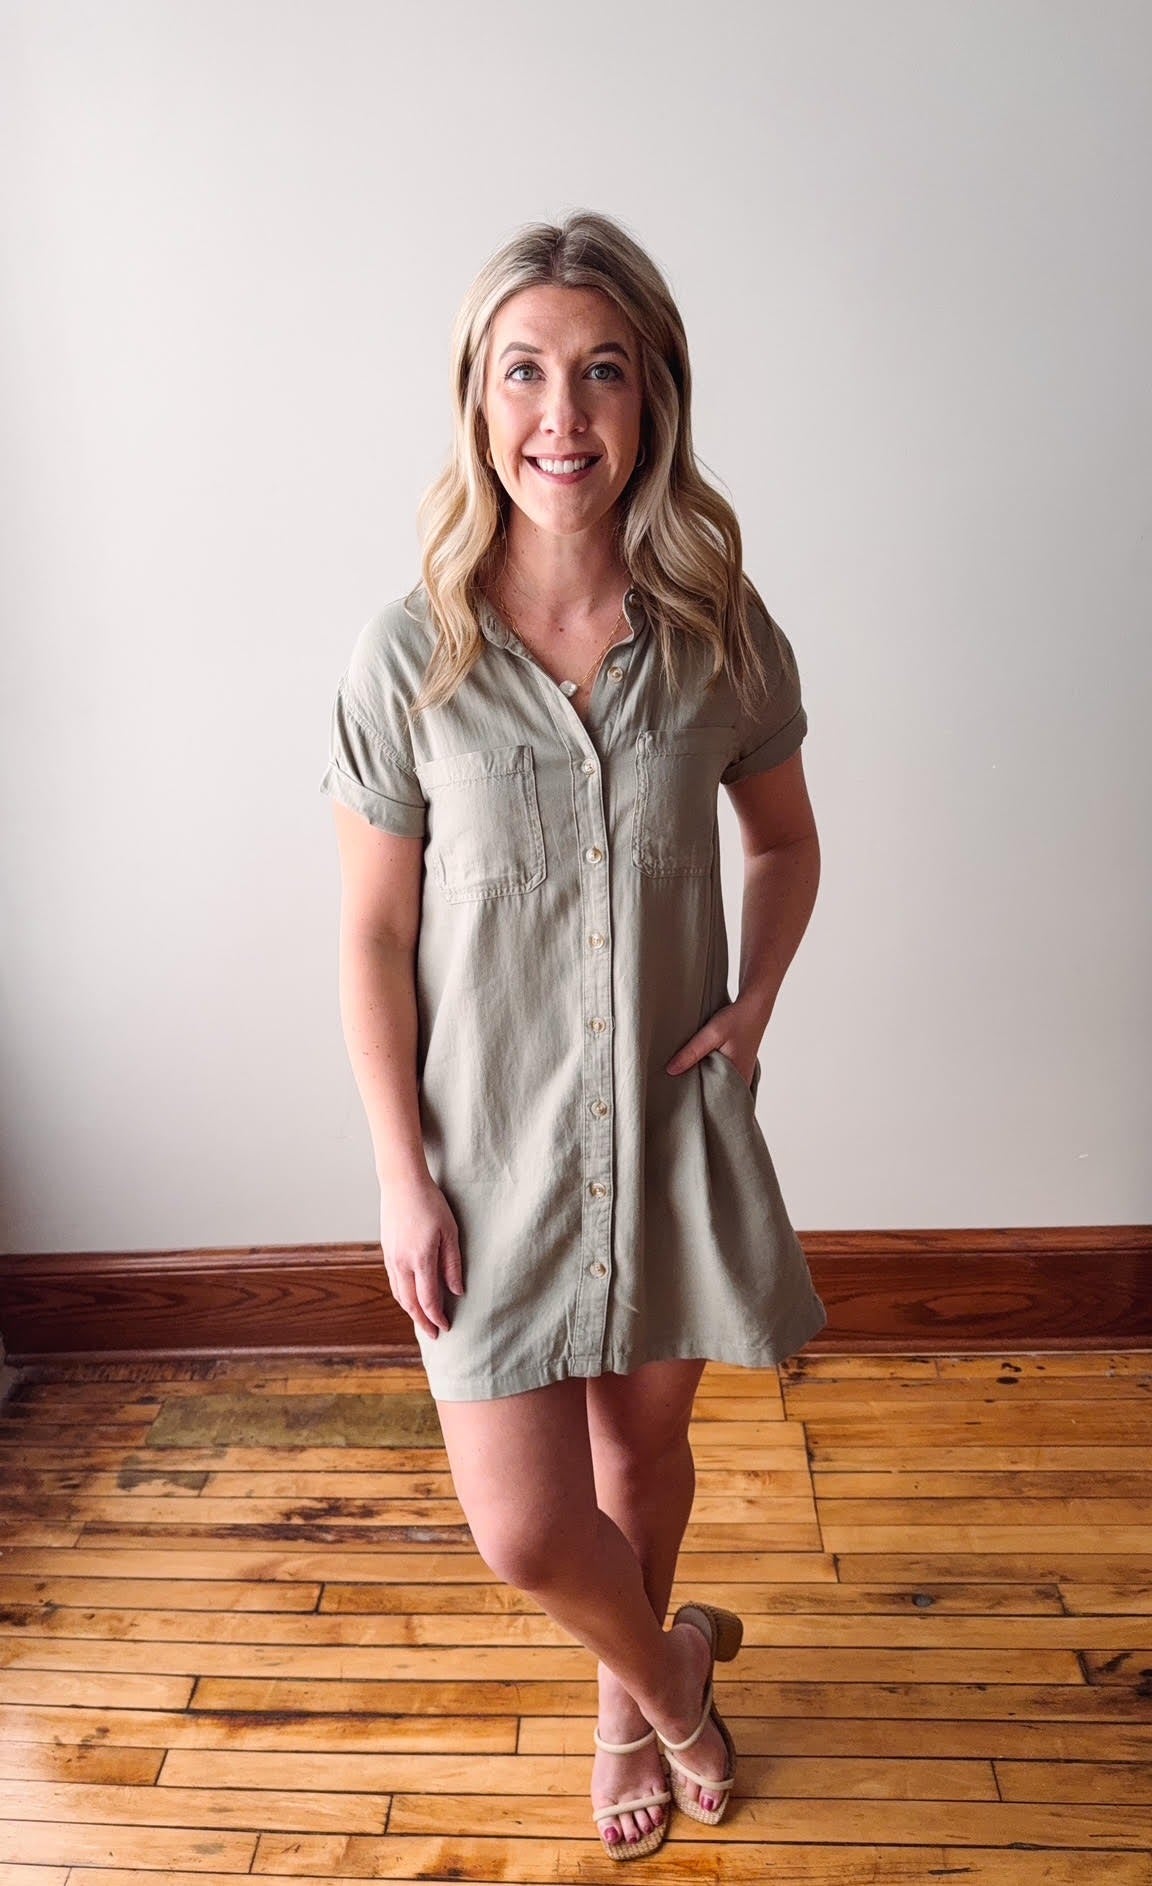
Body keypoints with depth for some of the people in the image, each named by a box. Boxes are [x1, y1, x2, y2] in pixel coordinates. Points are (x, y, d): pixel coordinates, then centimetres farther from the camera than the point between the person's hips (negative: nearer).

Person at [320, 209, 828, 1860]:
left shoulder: (722, 637, -7)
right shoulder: (410, 655, -12)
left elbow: (787, 842, 10)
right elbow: (375, 935, -7)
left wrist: (756, 1002, -7)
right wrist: (403, 1176, -8)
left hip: (675, 1120, 2)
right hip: (493, 1136, -1)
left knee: (646, 1436, 20)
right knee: (524, 1530, 0)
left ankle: (632, 1687, 53)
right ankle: (673, 1665, 38)